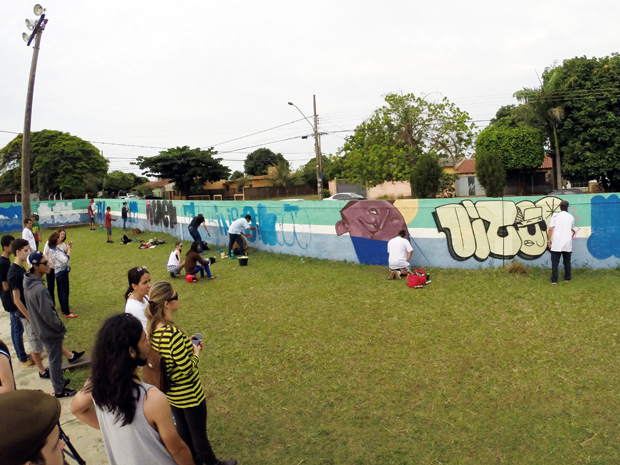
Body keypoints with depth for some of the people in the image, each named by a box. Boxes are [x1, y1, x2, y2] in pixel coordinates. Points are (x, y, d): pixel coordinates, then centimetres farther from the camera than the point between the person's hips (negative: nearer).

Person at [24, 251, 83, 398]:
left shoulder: (28, 284, -3)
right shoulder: (40, 289, -33)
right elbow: (48, 315, -27)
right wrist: (61, 327, -11)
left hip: (40, 328, 9)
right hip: (50, 331, -9)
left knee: (54, 358, 26)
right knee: (55, 362, 10)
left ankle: (61, 381, 44)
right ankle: (59, 390, 27)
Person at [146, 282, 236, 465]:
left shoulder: (152, 328, -9)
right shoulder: (173, 333, -35)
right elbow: (188, 370, -27)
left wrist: (188, 344, 3)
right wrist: (196, 352, -10)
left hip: (170, 392, 8)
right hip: (188, 393, -7)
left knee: (182, 429, 28)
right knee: (199, 433, 16)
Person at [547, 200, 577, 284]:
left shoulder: (555, 216, 0)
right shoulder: (571, 217, 9)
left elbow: (550, 229, -7)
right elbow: (573, 229, 23)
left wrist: (548, 239, 0)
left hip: (556, 243, -2)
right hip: (567, 243, 3)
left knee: (555, 262, 0)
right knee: (567, 261, 16)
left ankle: (554, 280, -3)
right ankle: (567, 277, 26)